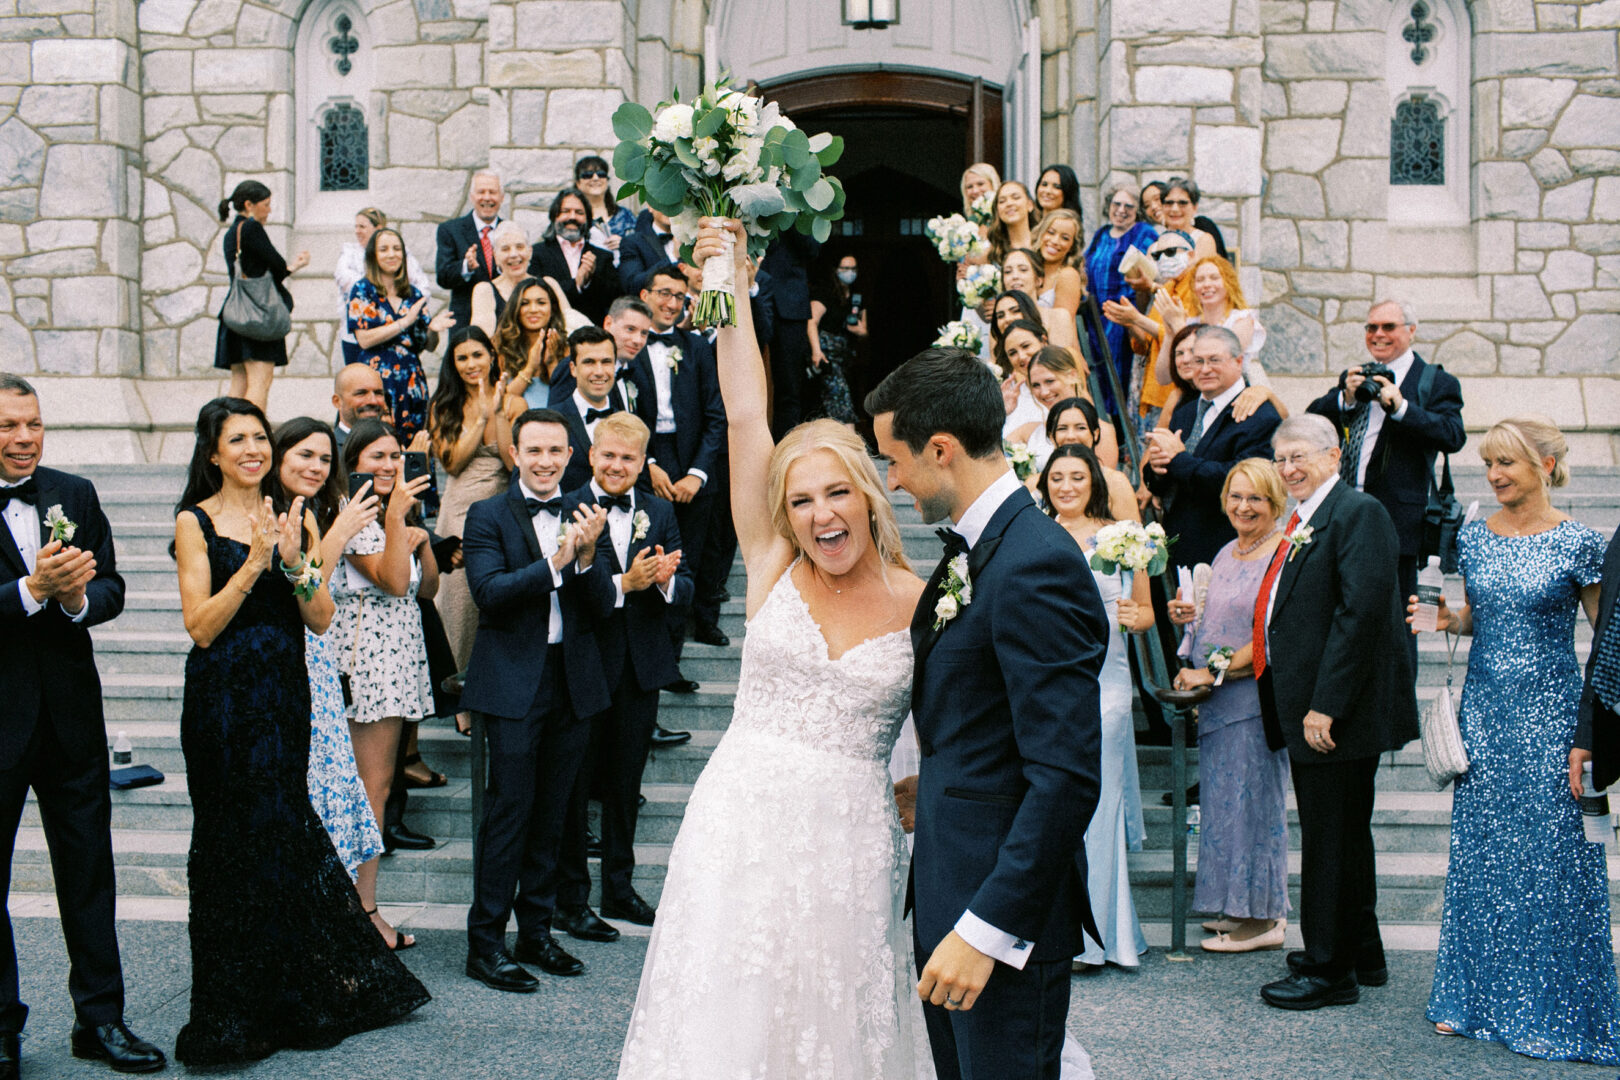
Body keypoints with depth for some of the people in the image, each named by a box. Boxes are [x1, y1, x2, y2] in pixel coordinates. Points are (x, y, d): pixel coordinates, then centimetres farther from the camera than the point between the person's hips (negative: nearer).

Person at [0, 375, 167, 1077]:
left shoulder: (75, 494, 6)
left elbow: (112, 590, 4)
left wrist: (78, 596, -16)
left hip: (71, 713, 4)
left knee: (88, 866, 11)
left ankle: (100, 1018, 23)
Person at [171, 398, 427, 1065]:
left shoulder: (295, 518, 8)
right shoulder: (196, 522, -3)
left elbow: (320, 618, 2)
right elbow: (201, 628, -10)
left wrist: (292, 560, -14)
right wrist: (255, 562, -18)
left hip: (285, 695, 3)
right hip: (223, 699, -3)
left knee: (282, 829, 8)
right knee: (237, 838, 3)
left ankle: (297, 995, 24)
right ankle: (236, 1009, 18)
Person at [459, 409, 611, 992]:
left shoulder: (581, 516, 9)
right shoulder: (488, 516, -3)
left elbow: (602, 600, 1)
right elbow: (489, 592, -16)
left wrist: (587, 556, -18)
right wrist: (553, 564, -25)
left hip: (572, 681, 5)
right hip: (514, 685, -4)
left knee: (551, 813, 12)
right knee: (509, 810, -4)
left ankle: (536, 933, 23)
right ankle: (485, 944, 5)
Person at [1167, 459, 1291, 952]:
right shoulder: (1226, 554, 14)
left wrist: (1214, 672, -17)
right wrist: (1188, 616, 4)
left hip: (1256, 695, -8)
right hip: (1216, 699, 8)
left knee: (1251, 794, -1)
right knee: (1223, 795, 12)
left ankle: (1262, 917, 10)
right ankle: (1240, 906, 22)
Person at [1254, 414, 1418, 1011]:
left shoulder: (1359, 513, -14)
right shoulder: (1301, 521, 16)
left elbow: (1362, 611, -22)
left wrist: (1325, 706, -24)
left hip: (1339, 713, -10)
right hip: (1307, 709, 10)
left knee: (1332, 839, -1)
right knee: (1342, 834, 19)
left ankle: (1330, 970, 10)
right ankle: (1362, 955, 32)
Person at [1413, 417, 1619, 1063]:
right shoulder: (1475, 538, 6)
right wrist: (1447, 620, -4)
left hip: (1549, 713, -4)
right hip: (1484, 708, 5)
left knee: (1548, 856, 0)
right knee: (1479, 854, 9)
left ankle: (1549, 1013, 14)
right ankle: (1478, 998, 22)